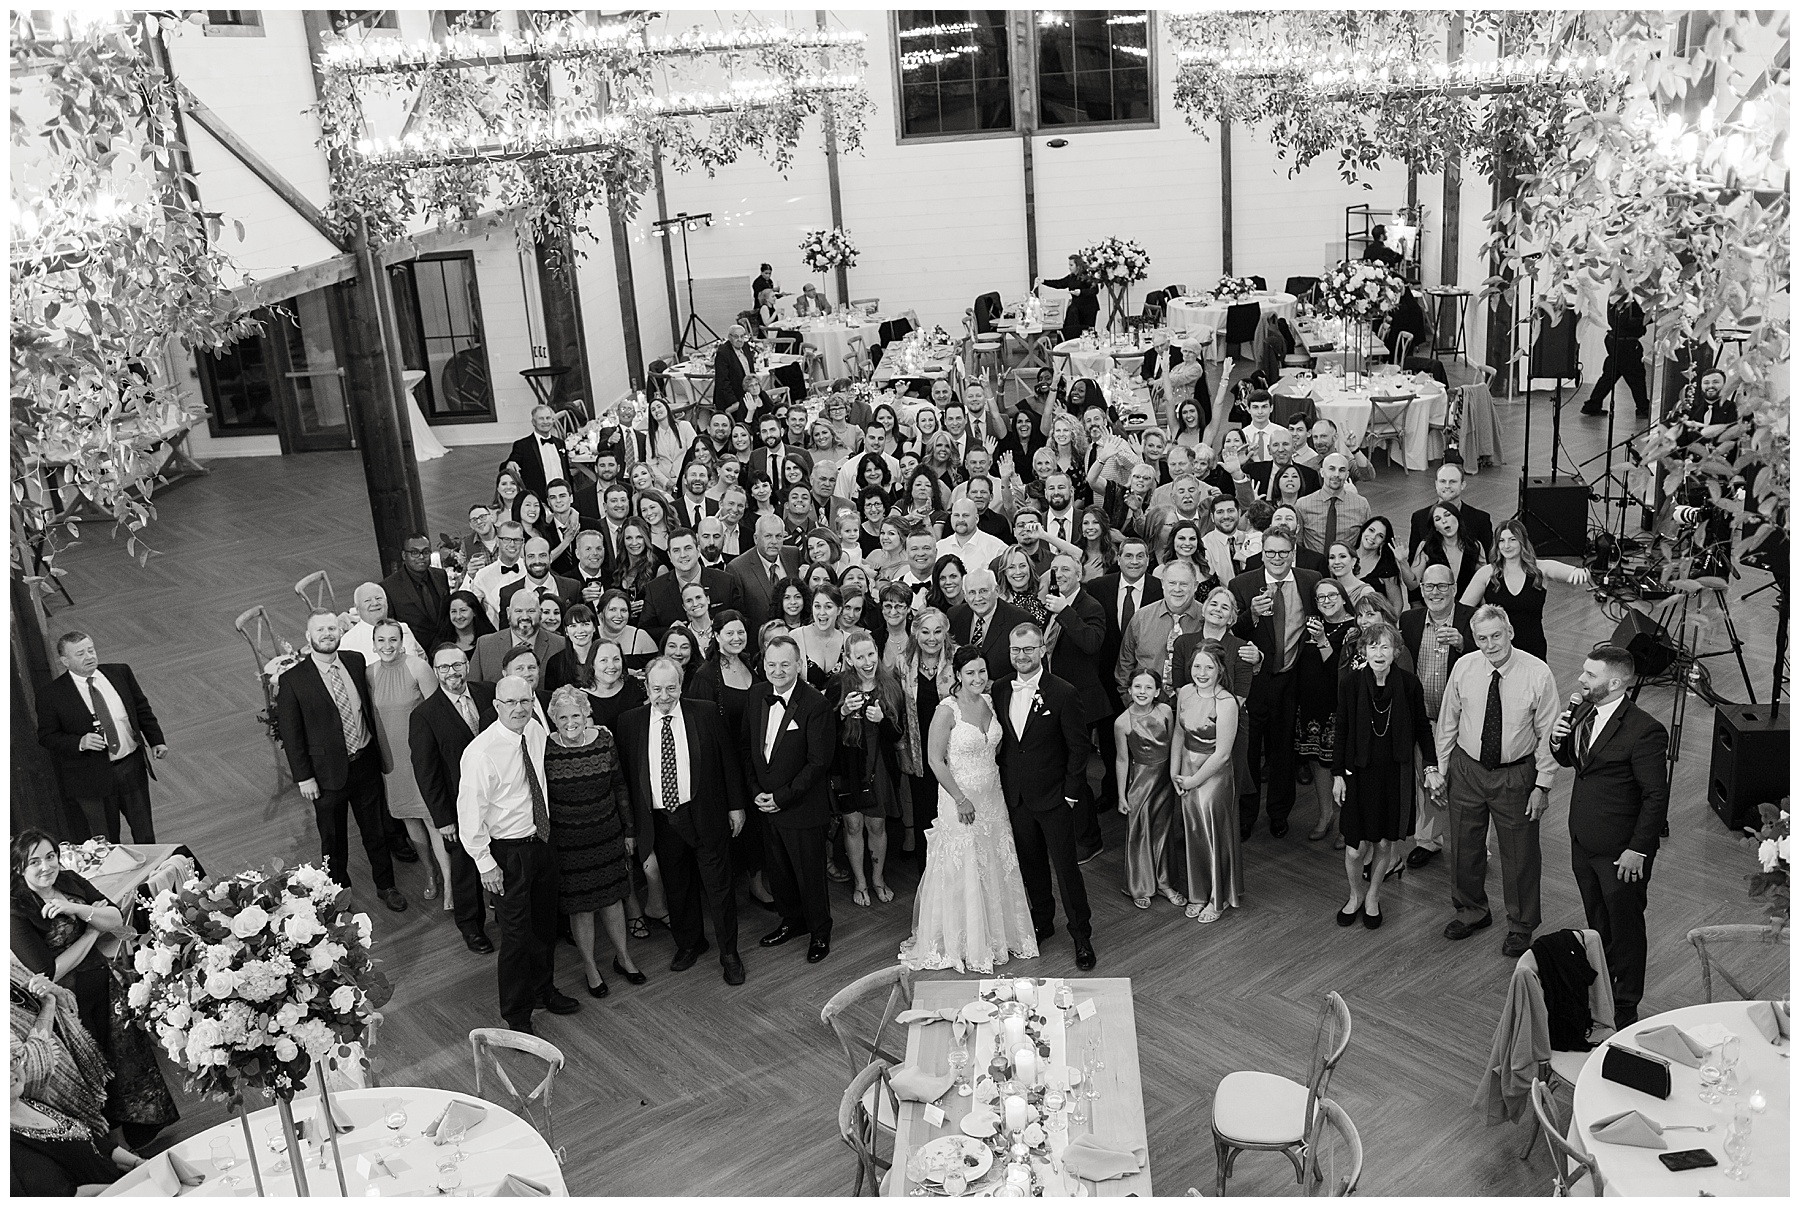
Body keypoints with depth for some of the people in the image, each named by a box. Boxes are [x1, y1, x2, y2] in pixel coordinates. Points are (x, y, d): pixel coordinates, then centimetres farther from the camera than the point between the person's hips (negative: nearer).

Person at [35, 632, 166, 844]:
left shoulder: (120, 673, -1)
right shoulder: (52, 696, -12)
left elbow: (142, 709, 9)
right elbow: (46, 737, -7)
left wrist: (156, 740, 0)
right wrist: (80, 742, -24)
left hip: (132, 767, 3)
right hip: (92, 778, -3)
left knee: (145, 834, 18)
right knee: (106, 844, 9)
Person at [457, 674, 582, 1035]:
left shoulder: (536, 732, -3)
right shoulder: (481, 752, -23)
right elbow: (470, 813, -19)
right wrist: (485, 863, -18)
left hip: (541, 842, 7)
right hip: (507, 852, -7)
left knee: (545, 924, 22)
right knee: (517, 934, 3)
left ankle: (543, 990, 45)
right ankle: (516, 1015, 23)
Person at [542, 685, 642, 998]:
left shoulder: (604, 740, -7)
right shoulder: (544, 750, -15)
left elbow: (619, 786, 4)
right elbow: (538, 799, -6)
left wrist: (629, 830, 8)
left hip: (608, 834, 2)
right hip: (567, 840, -2)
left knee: (612, 898, 15)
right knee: (580, 906, 9)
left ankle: (623, 957, 35)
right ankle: (590, 968, 28)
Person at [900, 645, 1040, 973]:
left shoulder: (989, 702, 2)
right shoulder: (947, 710, -17)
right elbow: (935, 760, -17)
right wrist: (960, 799, -18)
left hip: (992, 796, 6)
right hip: (960, 797, -6)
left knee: (997, 867, 15)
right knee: (962, 871, 4)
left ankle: (997, 935, 33)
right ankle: (963, 944, 19)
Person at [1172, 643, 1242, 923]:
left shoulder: (1226, 703, -22)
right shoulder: (1185, 693, -2)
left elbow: (1222, 753, -20)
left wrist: (1194, 780, -12)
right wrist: (1175, 771, 3)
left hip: (1214, 775, -6)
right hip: (1188, 772, 6)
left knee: (1214, 834, 7)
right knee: (1193, 834, 15)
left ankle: (1219, 899, 26)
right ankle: (1198, 893, 33)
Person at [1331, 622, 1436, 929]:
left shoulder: (1408, 683, -8)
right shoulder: (1350, 683, -9)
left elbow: (1422, 727, 5)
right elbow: (1341, 731, -1)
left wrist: (1431, 764, 0)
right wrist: (1338, 774, -1)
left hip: (1395, 774, 1)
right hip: (1359, 773, -1)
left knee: (1384, 843, 11)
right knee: (1356, 847, 2)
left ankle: (1373, 897, 34)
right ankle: (1355, 896, 30)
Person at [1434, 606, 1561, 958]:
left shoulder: (1537, 673, -16)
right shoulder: (1463, 668, -9)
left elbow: (1547, 734, -10)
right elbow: (1447, 721, 3)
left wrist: (1543, 785, -10)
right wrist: (1440, 767, 6)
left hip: (1517, 774, -2)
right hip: (1467, 770, 3)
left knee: (1520, 853, 12)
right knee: (1464, 846, 17)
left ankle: (1520, 927, 34)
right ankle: (1471, 911, 43)